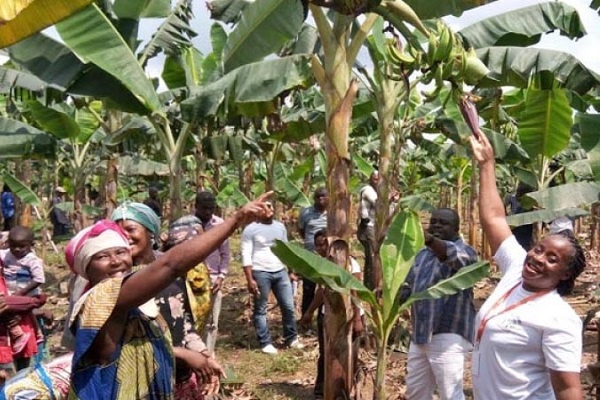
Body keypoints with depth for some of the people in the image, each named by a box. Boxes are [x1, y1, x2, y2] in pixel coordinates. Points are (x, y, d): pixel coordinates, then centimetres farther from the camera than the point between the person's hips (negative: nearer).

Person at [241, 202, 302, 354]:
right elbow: (246, 256, -10)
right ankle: (265, 343, 15)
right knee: (260, 309, 5)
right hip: (260, 273, -5)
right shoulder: (251, 230, -7)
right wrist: (250, 280, -15)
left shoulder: (280, 227, 10)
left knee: (288, 306, 8)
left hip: (281, 272, 5)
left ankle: (291, 338, 23)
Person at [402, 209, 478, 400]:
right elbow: (408, 285, 22)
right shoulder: (422, 254, 15)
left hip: (448, 336, -8)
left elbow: (456, 256, -35)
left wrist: (429, 240, -56)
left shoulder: (464, 251, -10)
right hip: (419, 335, 8)